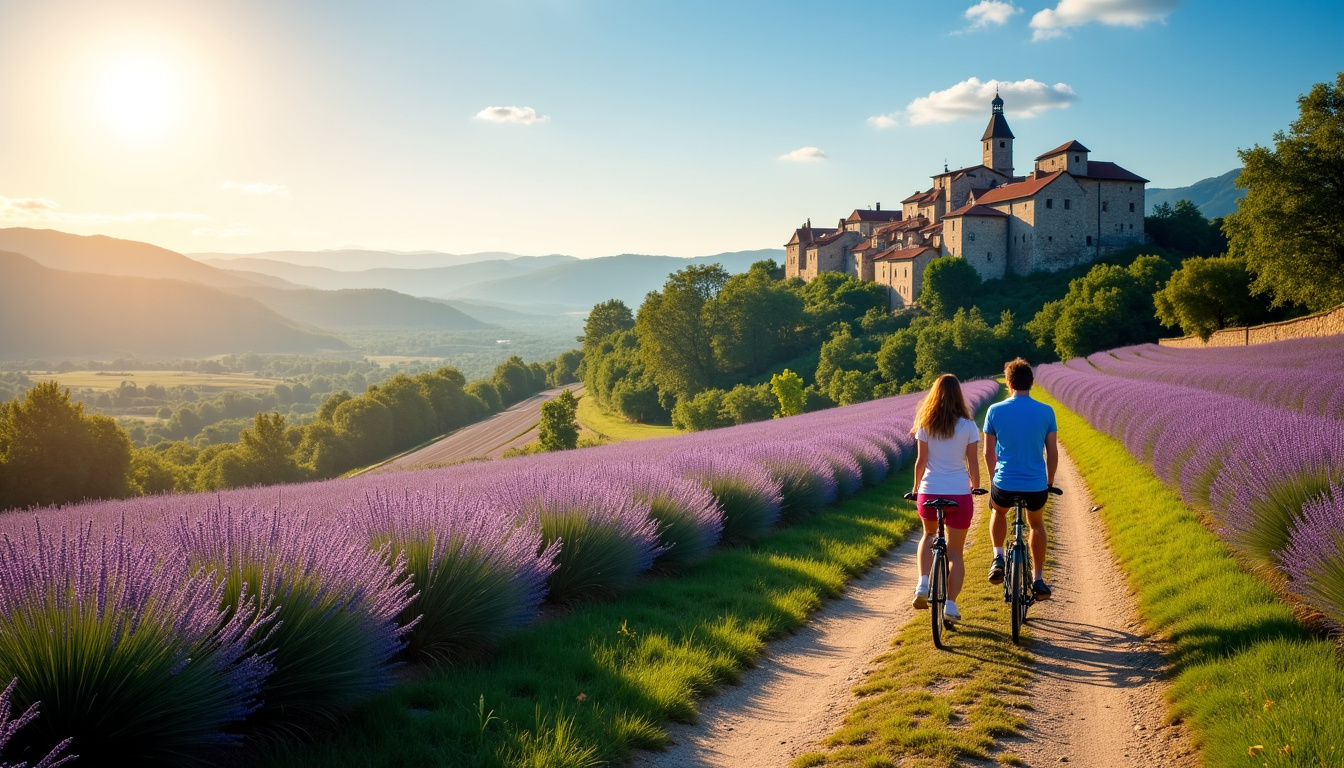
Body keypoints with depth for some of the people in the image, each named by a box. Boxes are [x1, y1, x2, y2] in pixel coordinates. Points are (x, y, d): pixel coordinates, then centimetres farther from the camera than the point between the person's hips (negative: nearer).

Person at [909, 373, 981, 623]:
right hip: (959, 494, -1)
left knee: (929, 534, 28)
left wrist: (916, 488, 13)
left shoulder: (925, 425, -1)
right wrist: (975, 487, 17)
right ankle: (951, 604, 0)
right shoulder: (968, 426, -2)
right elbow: (973, 463, 0)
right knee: (955, 551, 10)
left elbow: (921, 461, 0)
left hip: (929, 493, 1)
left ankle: (923, 584, 8)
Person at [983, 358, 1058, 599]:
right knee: (1036, 524, 29)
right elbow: (1052, 453, 1)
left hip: (1004, 484, -1)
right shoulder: (1046, 412, -3)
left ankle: (998, 558, 16)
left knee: (998, 512, 33)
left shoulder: (995, 411, -4)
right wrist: (1049, 481, 17)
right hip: (1036, 485, 1)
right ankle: (1038, 579, 27)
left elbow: (989, 453, 3)